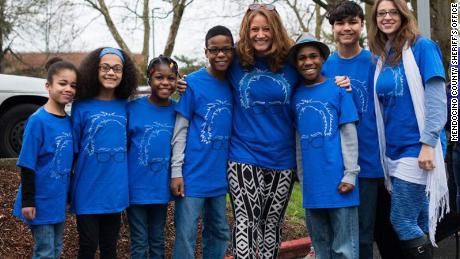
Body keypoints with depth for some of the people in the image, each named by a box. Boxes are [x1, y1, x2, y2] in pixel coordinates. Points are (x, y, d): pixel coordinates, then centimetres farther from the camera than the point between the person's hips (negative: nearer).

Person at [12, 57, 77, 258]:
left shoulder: (68, 121, 5)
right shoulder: (38, 121, -16)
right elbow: (27, 165, -15)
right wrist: (27, 201, -16)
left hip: (58, 200, 7)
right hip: (41, 200, -7)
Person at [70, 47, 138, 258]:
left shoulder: (125, 106, 3)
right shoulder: (82, 106, -6)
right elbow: (71, 150, -2)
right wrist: (67, 190, -3)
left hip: (116, 190, 3)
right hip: (88, 190, -3)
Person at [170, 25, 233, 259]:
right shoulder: (193, 82, -7)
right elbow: (180, 130, -7)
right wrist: (176, 171, -10)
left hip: (219, 176, 5)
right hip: (193, 174, -5)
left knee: (219, 234, 15)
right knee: (185, 236, 0)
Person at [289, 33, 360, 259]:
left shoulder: (338, 89, -2)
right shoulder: (296, 96, 9)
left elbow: (349, 134, -4)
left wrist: (350, 173, -10)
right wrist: (300, 174, 12)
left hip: (337, 180, -4)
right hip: (312, 183, 4)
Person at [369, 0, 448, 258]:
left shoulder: (422, 47, -7)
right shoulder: (382, 59, 12)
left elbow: (437, 98, -13)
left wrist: (428, 144, -20)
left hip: (417, 148, -6)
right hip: (395, 150, 6)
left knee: (402, 222, -7)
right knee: (419, 224, 12)